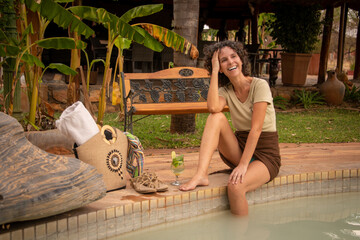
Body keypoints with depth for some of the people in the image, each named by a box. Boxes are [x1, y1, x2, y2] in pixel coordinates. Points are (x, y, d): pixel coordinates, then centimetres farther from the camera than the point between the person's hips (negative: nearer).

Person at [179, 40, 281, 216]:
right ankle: (201, 175, -32)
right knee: (217, 118, -22)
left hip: (265, 155, -5)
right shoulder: (225, 90, 4)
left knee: (235, 186, -34)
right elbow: (213, 108, -22)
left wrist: (243, 165, -27)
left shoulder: (259, 85, -11)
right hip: (239, 151, 5)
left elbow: (256, 129, -20)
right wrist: (214, 72, -15)